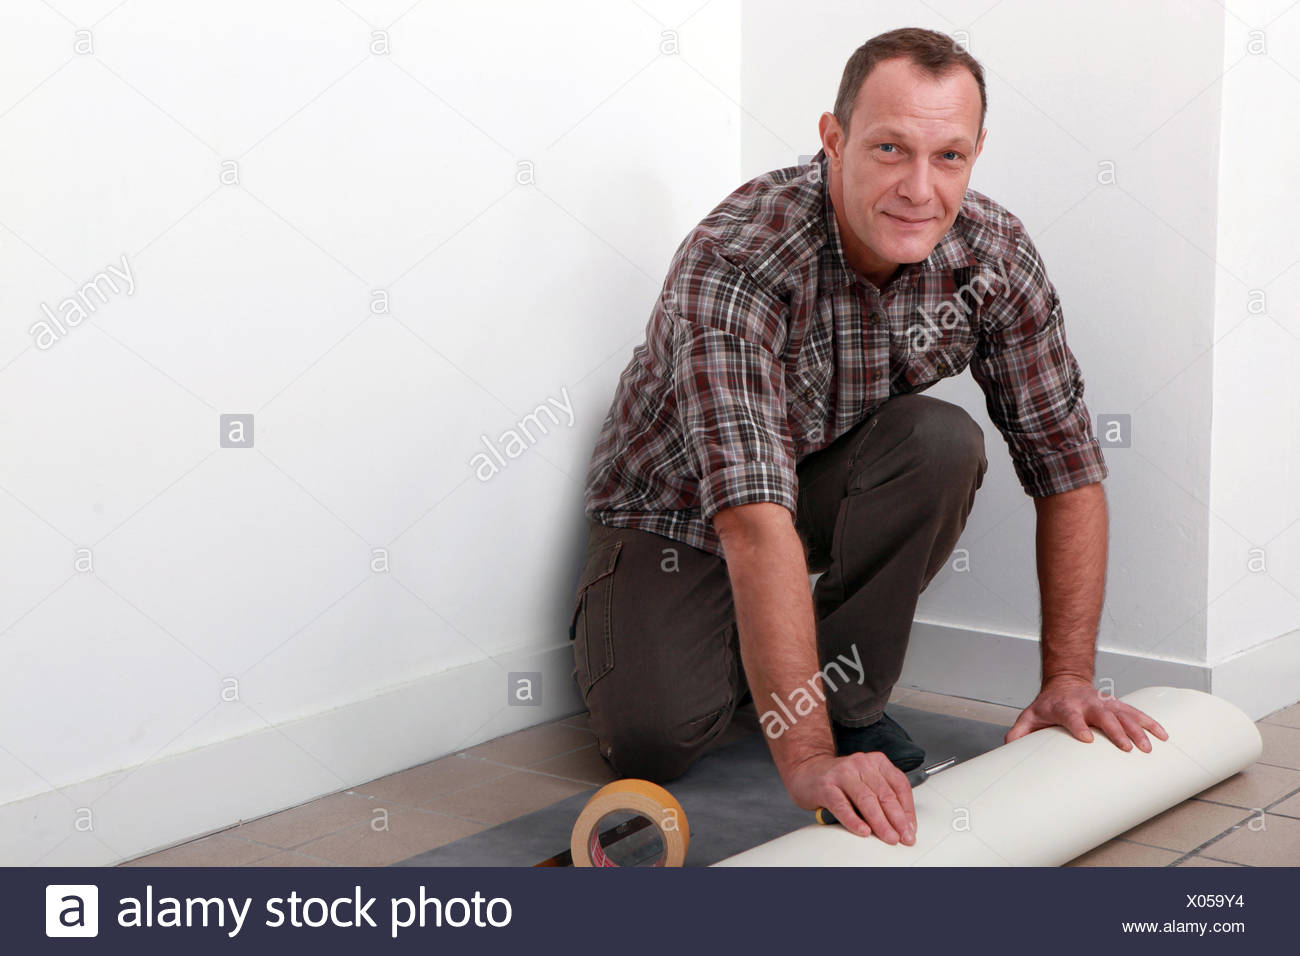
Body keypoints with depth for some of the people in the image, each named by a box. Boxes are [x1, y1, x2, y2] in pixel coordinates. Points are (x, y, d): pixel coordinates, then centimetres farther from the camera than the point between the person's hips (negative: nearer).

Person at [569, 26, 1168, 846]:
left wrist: (1068, 680, -18)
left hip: (832, 481, 4)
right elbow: (754, 521, -45)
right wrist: (806, 758, -51)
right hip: (682, 508, -4)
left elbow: (1067, 467, -12)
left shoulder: (995, 255, -20)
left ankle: (848, 695, -8)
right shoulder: (733, 266, -36)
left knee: (943, 445, -29)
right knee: (653, 741, -24)